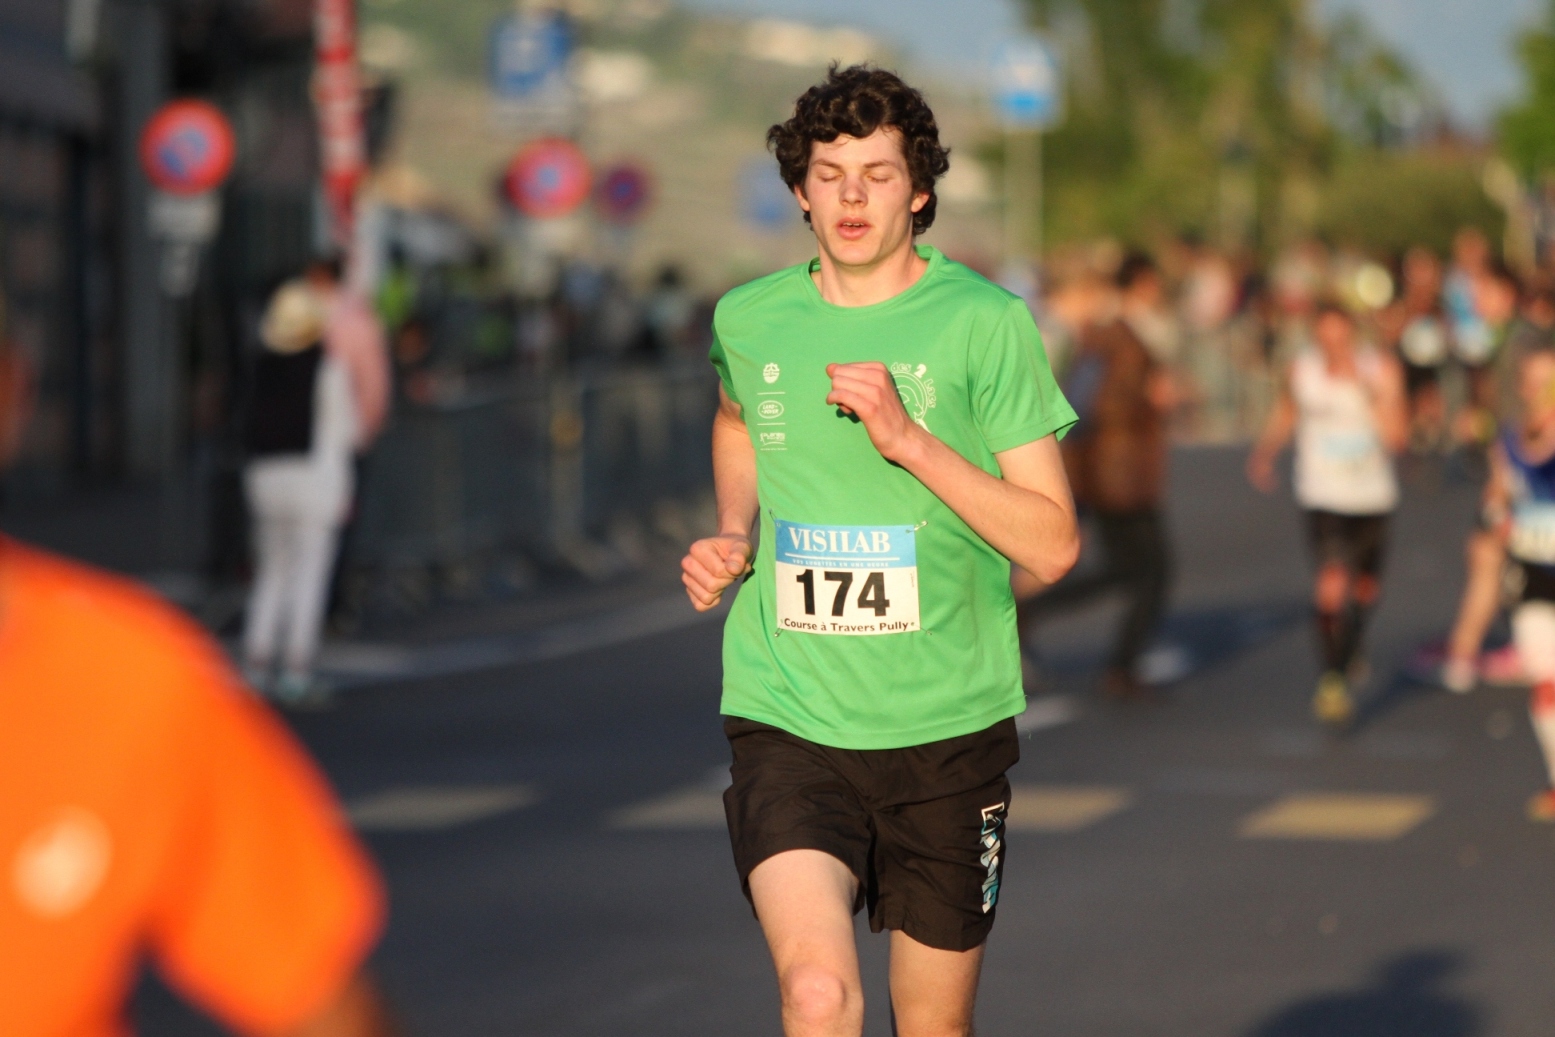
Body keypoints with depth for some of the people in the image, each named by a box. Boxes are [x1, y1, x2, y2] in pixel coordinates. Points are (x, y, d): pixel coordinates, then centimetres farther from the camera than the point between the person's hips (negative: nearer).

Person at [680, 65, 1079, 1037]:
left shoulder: (987, 324, -6)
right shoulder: (748, 319, 3)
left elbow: (1053, 545, -9)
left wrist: (910, 440, -18)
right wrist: (734, 537, 11)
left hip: (948, 729, 0)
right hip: (788, 725, 0)